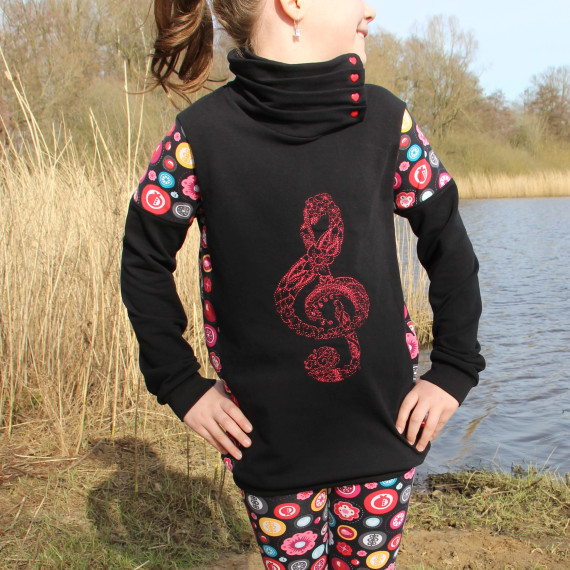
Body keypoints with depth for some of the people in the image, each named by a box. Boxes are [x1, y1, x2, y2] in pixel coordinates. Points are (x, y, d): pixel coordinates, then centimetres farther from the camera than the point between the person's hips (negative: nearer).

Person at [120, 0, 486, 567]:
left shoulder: (384, 120, -5)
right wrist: (181, 387, -2)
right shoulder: (201, 133, -11)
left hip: (382, 425, 3)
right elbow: (144, 263, -1)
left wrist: (454, 370, 0)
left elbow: (448, 243, 3)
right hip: (269, 438, -2)